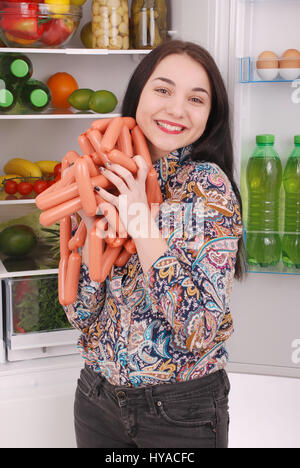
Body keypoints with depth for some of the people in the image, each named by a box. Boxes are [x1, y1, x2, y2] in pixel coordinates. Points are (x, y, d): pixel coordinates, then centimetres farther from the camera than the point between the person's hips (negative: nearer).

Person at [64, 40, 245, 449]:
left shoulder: (209, 184, -15)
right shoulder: (107, 181, -3)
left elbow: (200, 329, -21)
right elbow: (81, 314, -4)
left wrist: (142, 225, -25)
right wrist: (92, 228, -17)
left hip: (183, 409, -4)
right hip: (98, 396, 4)